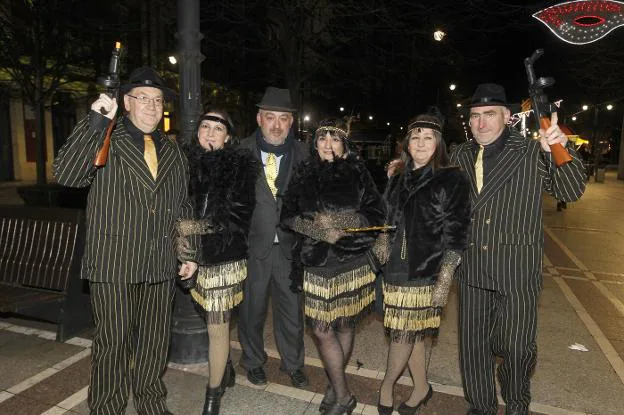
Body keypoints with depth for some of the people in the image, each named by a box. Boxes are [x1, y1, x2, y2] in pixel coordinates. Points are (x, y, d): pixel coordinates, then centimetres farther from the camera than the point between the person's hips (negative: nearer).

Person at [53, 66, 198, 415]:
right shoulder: (103, 142, 0)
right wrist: (96, 122, -24)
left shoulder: (173, 152, 13)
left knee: (156, 339, 15)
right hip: (114, 264, -4)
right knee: (113, 341, 7)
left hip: (161, 266, 4)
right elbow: (66, 174, -18)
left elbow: (184, 206, 16)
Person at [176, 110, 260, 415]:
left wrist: (194, 226, -13)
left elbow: (238, 215, -11)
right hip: (196, 257, 4)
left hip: (225, 258, -3)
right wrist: (179, 239, -4)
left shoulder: (240, 166, -6)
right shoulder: (187, 163, 5)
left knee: (217, 327, 2)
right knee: (215, 320, 17)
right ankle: (225, 370, 42)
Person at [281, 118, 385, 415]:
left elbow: (376, 216, -4)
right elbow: (288, 216, 3)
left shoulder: (358, 173, 1)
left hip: (353, 260, -1)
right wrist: (319, 229, -12)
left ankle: (336, 388, 29)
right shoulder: (304, 175, 7)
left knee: (345, 325, 9)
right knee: (322, 329, 0)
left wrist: (339, 220, -16)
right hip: (317, 261, 1)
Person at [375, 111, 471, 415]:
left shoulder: (452, 180, -7)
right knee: (409, 333, 14)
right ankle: (422, 388, 34)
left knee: (404, 333, 2)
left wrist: (444, 279, -13)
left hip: (425, 273, -5)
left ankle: (387, 385, 27)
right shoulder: (398, 180, 10)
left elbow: (455, 235, -10)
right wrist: (382, 245, 7)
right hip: (396, 270, 5)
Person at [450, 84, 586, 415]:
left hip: (517, 267, -3)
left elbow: (571, 192, -4)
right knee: (473, 344, 12)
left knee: (515, 346, 6)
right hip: (472, 267, 4)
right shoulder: (460, 157, 9)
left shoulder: (533, 152, -2)